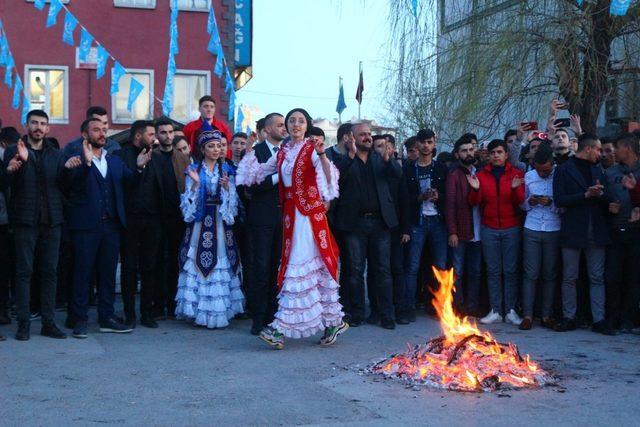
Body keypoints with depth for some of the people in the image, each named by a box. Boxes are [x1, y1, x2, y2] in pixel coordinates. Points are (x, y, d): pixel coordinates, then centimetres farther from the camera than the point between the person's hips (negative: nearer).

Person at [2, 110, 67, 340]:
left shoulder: (55, 154, 13)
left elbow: (64, 183, 3)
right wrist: (22, 161, -26)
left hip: (51, 220, 3)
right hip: (25, 220, -3)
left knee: (50, 272, 5)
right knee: (24, 271, -2)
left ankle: (49, 322, 10)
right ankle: (24, 323, 3)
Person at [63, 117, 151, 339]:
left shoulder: (115, 160, 15)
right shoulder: (77, 159, -3)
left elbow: (129, 180, 4)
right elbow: (72, 183, -19)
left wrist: (139, 167, -14)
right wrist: (87, 162, -32)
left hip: (111, 225, 6)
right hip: (86, 226, -5)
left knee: (108, 273, 11)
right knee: (82, 273, 1)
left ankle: (107, 318, 19)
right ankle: (80, 320, 8)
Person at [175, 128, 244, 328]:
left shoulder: (227, 170, 10)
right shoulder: (194, 170, 6)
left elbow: (232, 201, 5)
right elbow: (188, 201, 0)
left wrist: (227, 187, -13)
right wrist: (195, 183, -15)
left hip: (220, 224, 1)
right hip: (200, 224, -1)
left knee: (221, 264, -2)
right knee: (198, 263, -5)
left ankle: (219, 311, 4)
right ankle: (200, 311, 2)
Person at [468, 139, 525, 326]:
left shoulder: (516, 174, 4)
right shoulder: (481, 175, 7)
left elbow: (520, 201, -4)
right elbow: (474, 202, 2)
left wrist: (516, 189, -24)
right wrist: (475, 190, -18)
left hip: (511, 229, -1)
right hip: (489, 230, 1)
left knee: (510, 270, 0)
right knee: (493, 270, 2)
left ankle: (511, 310, 5)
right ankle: (495, 311, 6)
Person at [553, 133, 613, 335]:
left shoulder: (597, 170, 15)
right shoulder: (564, 170, -1)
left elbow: (606, 202, 14)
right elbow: (559, 200, -10)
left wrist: (600, 195, -9)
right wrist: (585, 195, -16)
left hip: (596, 232, 4)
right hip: (572, 232, -4)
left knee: (597, 278, 4)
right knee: (569, 278, 3)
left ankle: (599, 320, 7)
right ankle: (568, 318, 12)